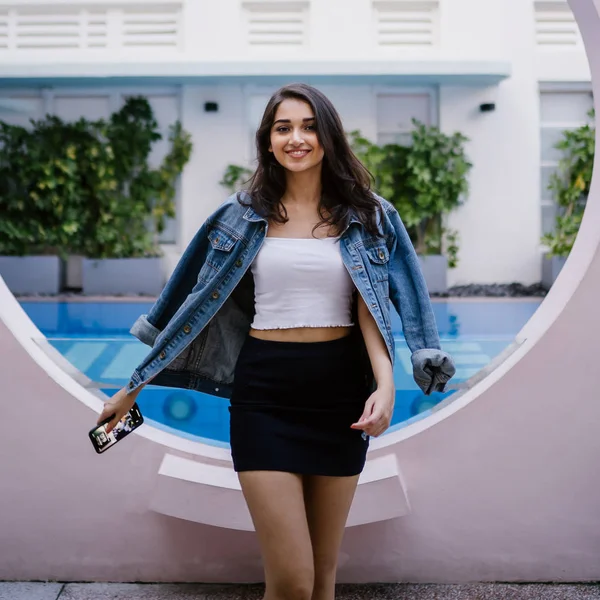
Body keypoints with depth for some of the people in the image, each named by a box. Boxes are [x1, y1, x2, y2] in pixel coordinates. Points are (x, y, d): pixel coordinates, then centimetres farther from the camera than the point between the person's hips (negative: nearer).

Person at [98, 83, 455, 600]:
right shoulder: (243, 216, 4)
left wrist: (385, 384, -21)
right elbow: (196, 305, 7)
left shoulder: (366, 216, 5)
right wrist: (133, 388, 7)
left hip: (341, 388, 1)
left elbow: (371, 308, -2)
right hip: (265, 390, -1)